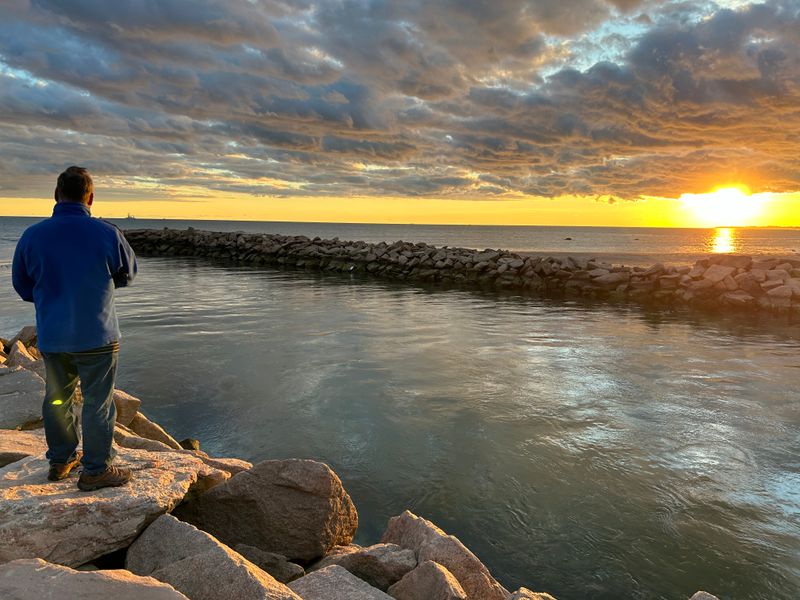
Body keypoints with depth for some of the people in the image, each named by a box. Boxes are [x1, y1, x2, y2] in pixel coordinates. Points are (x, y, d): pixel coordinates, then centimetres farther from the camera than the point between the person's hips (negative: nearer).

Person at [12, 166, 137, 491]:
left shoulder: (32, 236, -7)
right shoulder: (107, 233, -14)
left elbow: (22, 287, 5)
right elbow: (127, 274, 3)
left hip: (51, 336, 4)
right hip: (97, 336, -4)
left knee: (57, 398, 20)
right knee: (98, 403, 7)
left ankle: (60, 461, 35)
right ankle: (96, 470, 16)